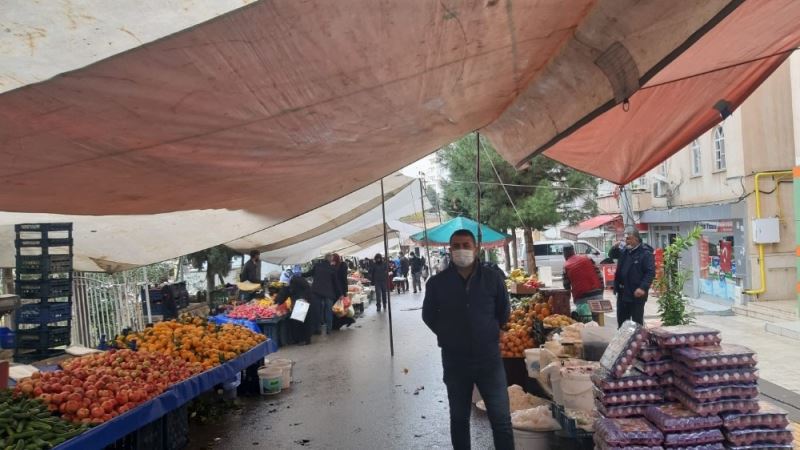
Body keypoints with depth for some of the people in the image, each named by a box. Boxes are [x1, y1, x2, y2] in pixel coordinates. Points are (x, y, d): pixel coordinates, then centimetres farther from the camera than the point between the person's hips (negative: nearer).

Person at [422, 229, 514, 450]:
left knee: (501, 420, 4)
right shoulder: (437, 282, -6)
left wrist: (489, 332, 10)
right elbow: (428, 315, 9)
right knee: (459, 418, 16)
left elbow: (504, 311, 11)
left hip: (489, 357, 0)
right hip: (454, 360, 0)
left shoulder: (492, 278, -5)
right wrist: (448, 335, 6)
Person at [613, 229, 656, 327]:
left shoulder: (645, 253, -13)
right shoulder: (624, 251, 11)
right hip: (622, 293, 8)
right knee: (621, 321, 16)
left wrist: (643, 287, -28)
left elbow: (651, 272, -20)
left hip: (636, 294, -8)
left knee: (637, 322, 4)